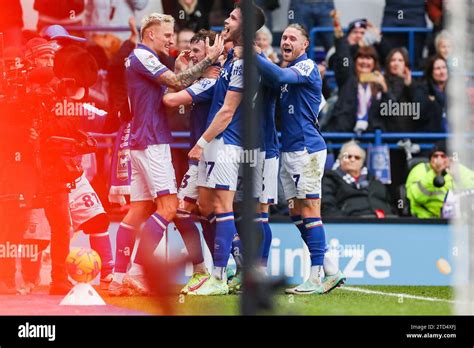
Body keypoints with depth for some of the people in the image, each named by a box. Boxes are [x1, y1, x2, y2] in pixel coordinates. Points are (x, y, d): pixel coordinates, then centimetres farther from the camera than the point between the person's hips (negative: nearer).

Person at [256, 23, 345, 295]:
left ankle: (317, 277, -9)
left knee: (309, 210, -9)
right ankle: (331, 271, 13)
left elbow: (279, 76, -26)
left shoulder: (307, 67, -9)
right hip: (289, 150, 9)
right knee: (297, 213, 9)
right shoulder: (290, 71, 20)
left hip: (307, 149, -9)